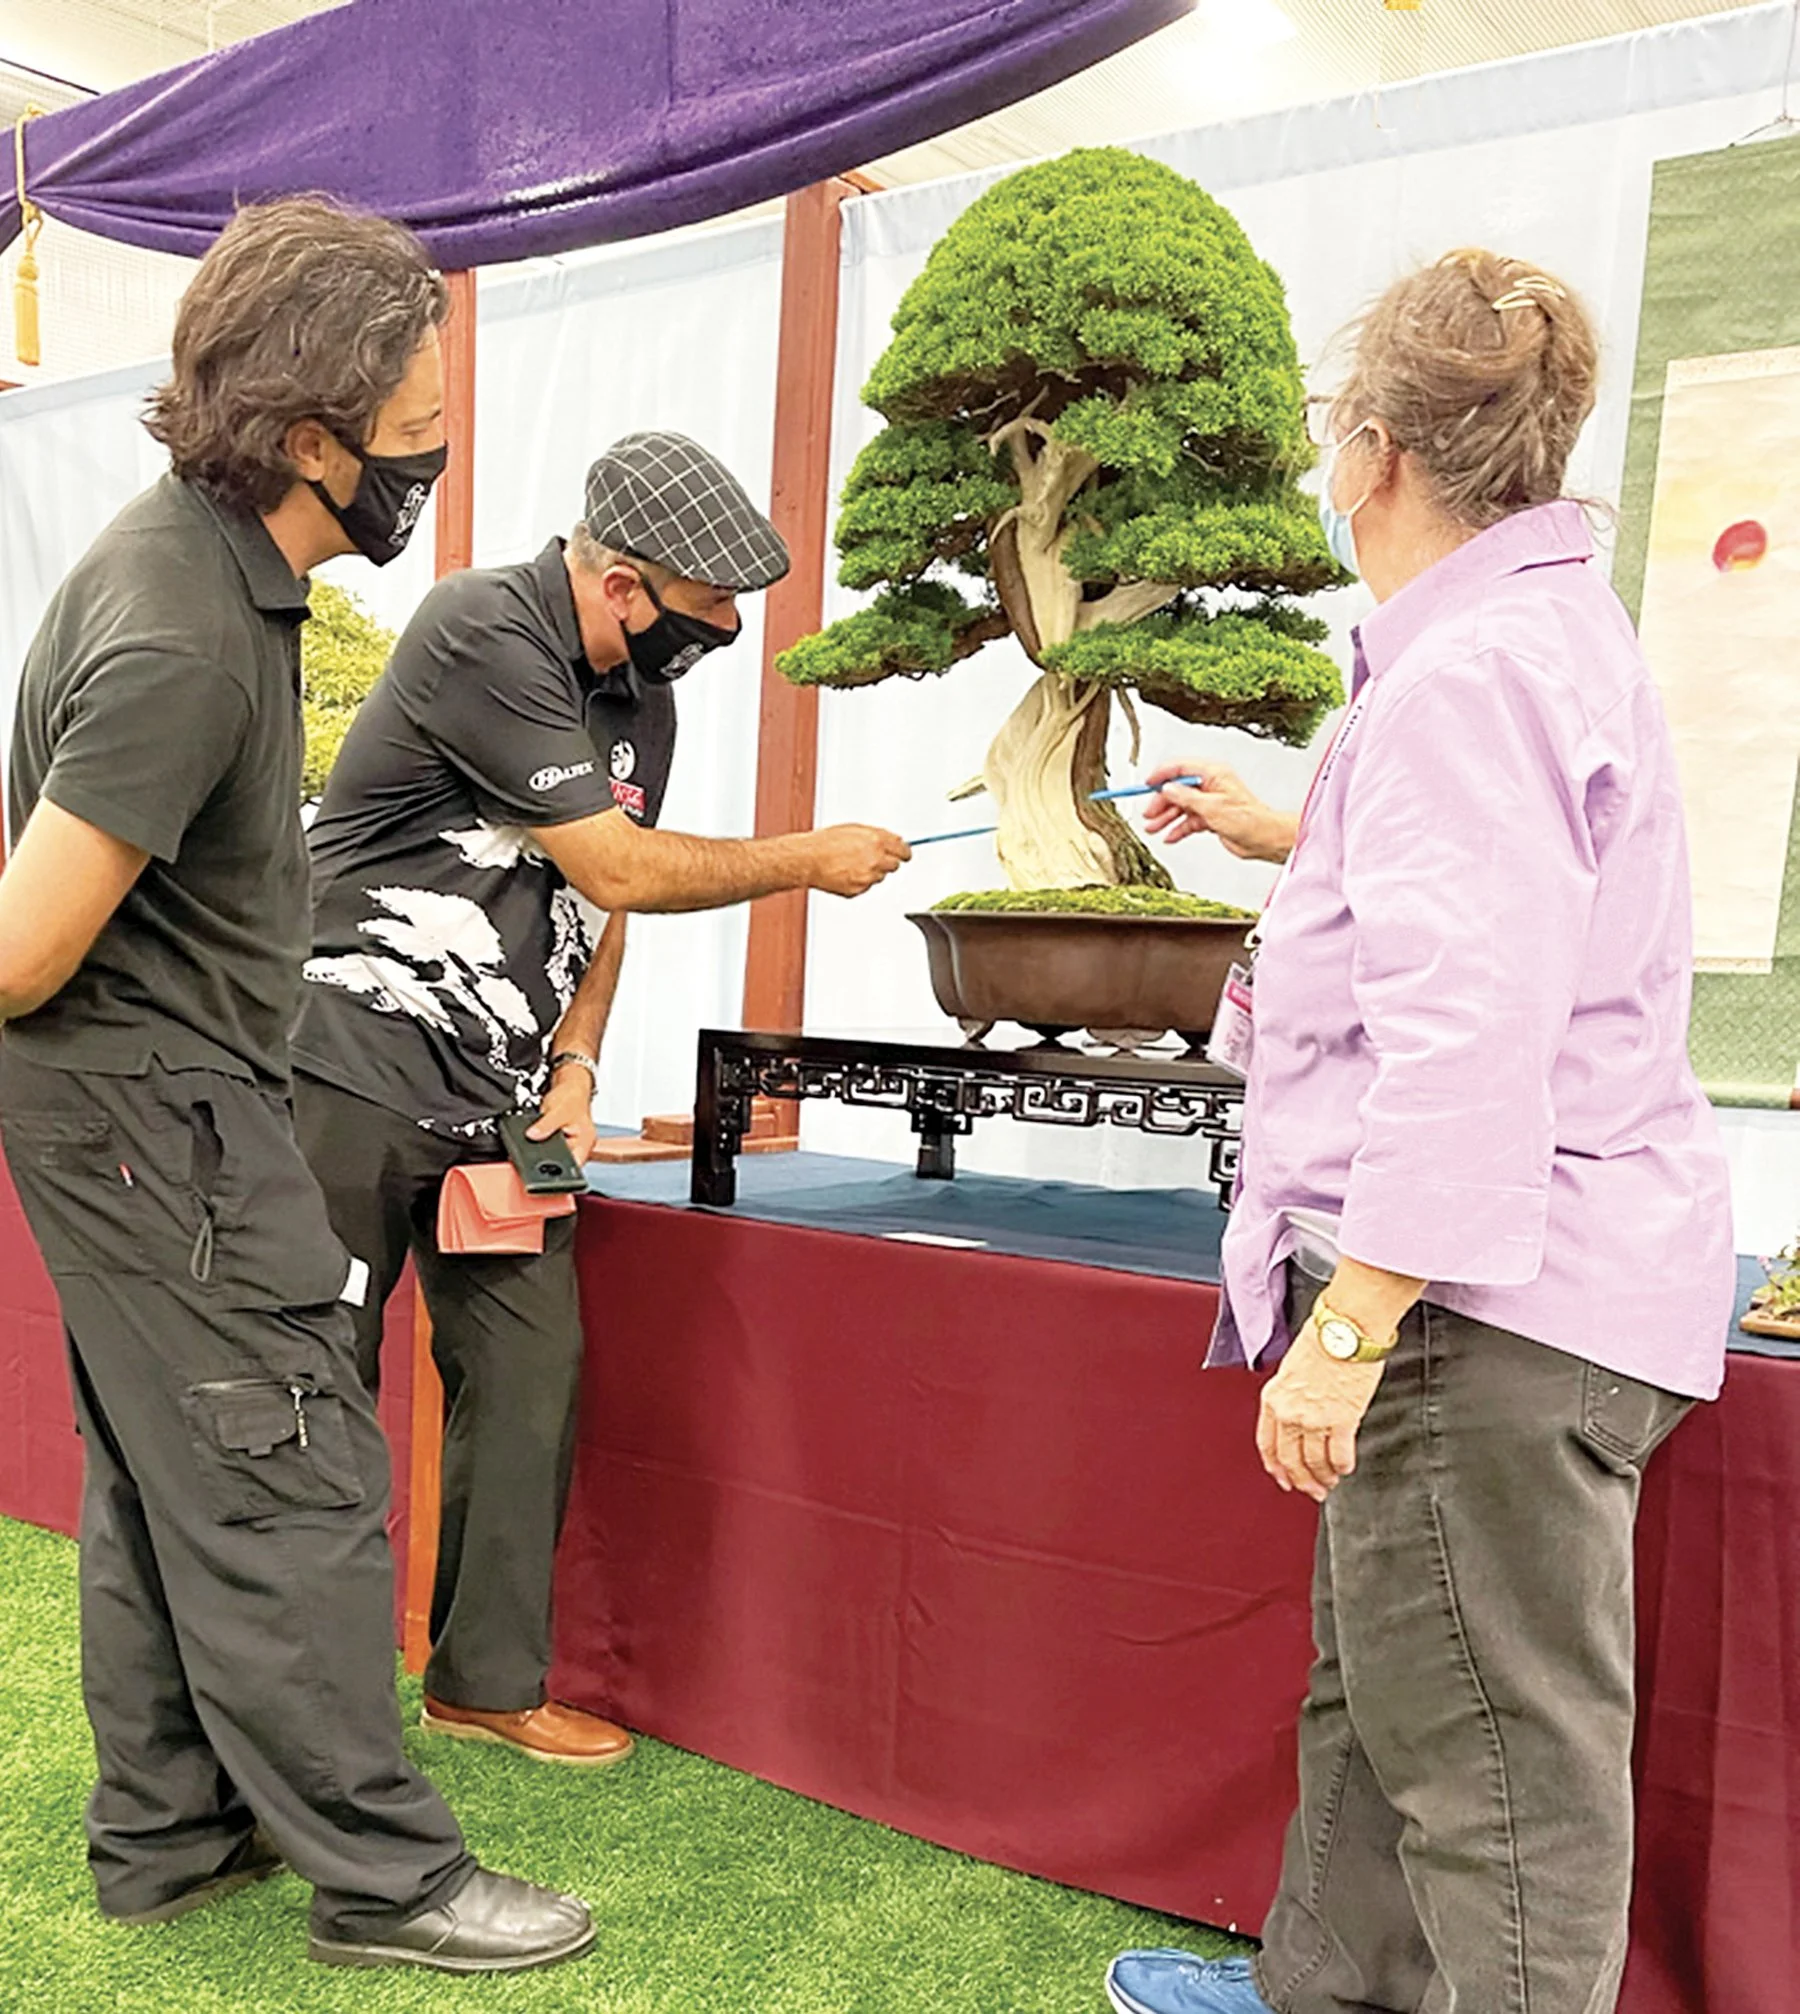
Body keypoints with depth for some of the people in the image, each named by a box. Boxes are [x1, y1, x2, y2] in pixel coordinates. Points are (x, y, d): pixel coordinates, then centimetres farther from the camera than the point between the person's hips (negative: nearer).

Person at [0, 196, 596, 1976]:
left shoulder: (211, 551, 6)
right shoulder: (180, 639, -26)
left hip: (151, 1098, 10)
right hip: (151, 1106, -10)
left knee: (161, 1475, 16)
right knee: (288, 1484, -2)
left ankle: (169, 1831, 31)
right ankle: (383, 1876, 11)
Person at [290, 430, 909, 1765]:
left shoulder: (643, 700, 10)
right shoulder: (484, 633, -16)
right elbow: (618, 868, -17)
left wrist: (573, 1071, 2)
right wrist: (812, 860, -8)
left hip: (504, 1101, 7)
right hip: (357, 1076, -7)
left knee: (531, 1375, 4)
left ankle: (489, 1681, 18)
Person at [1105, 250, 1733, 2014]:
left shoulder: (1466, 672, -17)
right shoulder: (1549, 629, 18)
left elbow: (1467, 1032, -27)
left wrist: (1350, 1324, -26)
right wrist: (1289, 837, 45)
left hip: (1485, 1305, -11)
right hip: (1489, 1290, 11)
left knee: (1497, 1761, -1)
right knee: (1380, 1691, 23)